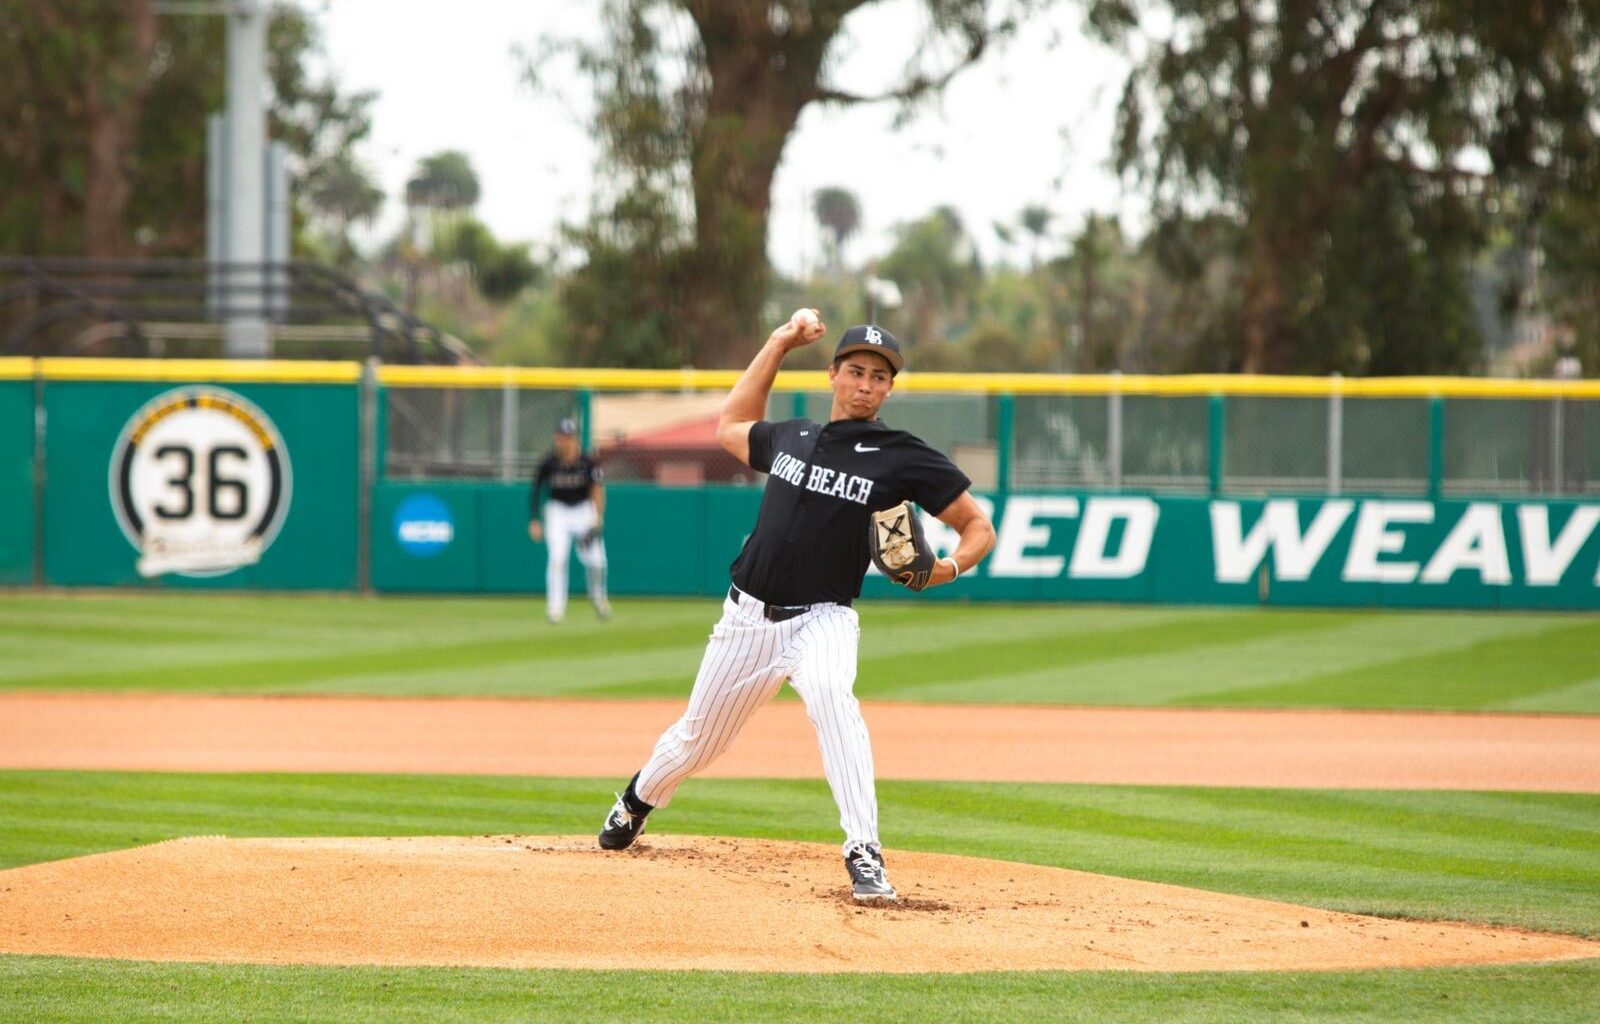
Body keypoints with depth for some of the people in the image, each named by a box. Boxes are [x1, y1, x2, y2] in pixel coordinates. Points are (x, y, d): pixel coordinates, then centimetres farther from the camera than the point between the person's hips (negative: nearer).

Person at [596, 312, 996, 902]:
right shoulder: (792, 437, 7)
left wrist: (951, 566, -25)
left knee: (829, 692, -37)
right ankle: (636, 802, 50)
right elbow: (730, 428, 27)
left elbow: (979, 527, -2)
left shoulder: (901, 458, -5)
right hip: (748, 616, 4)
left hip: (821, 620, -4)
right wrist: (779, 344, 20)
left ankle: (865, 855, -39)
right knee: (697, 739, 16)